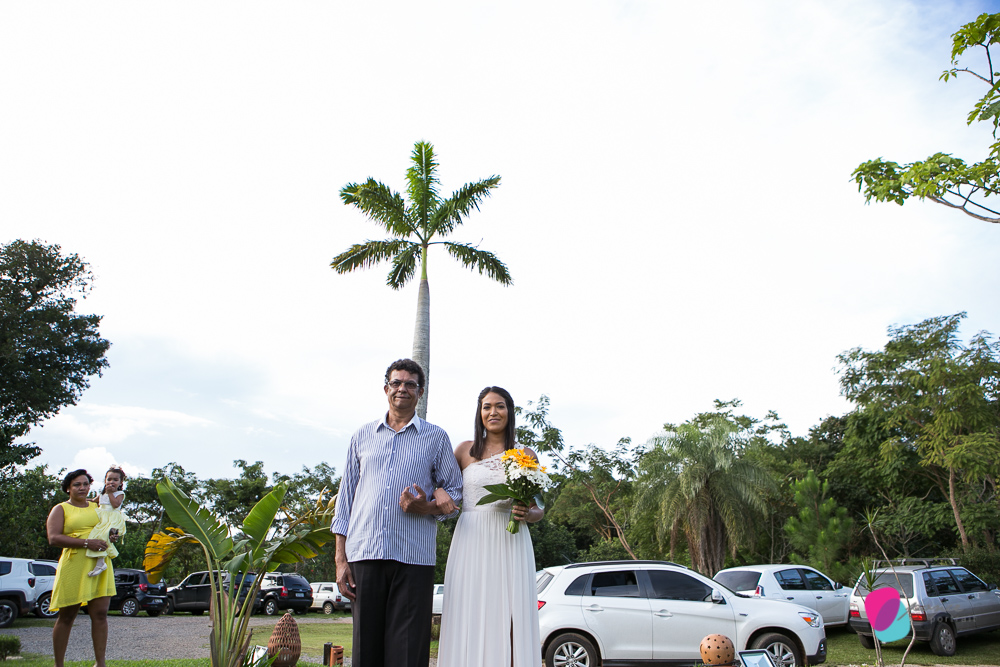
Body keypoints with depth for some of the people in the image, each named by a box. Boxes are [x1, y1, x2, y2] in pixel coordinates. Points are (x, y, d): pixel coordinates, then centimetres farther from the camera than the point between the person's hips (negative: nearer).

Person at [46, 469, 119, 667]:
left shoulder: (97, 506, 19)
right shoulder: (61, 509, 5)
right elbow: (53, 538, -9)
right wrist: (87, 543, -18)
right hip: (74, 566, -3)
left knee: (100, 614, -2)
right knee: (67, 617, 3)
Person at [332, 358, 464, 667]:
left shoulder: (436, 438, 10)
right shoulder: (362, 436, 15)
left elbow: (456, 492, 12)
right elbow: (346, 496, 14)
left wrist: (428, 507, -10)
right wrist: (340, 558, 7)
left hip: (414, 558, -2)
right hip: (364, 553, 2)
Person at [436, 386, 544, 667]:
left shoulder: (526, 454, 9)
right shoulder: (465, 450, 9)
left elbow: (538, 510, 13)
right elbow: (443, 484, 16)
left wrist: (526, 513, -9)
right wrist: (437, 492, -7)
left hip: (510, 545, 0)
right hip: (470, 545, 0)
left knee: (508, 621, -3)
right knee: (469, 621, -2)